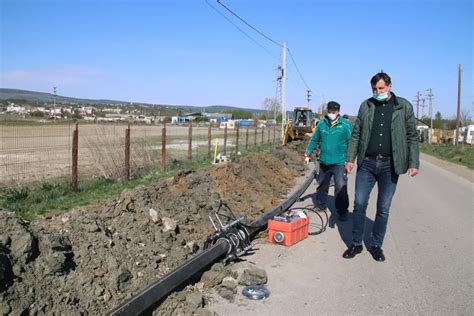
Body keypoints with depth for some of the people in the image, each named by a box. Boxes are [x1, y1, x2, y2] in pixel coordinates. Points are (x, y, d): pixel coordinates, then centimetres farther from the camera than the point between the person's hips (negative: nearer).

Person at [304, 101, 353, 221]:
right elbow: (314, 140, 12)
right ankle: (320, 205, 36)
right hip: (324, 162, 4)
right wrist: (308, 154, 10)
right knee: (322, 185, 18)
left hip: (339, 163, -4)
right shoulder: (321, 124, 4)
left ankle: (342, 212, 4)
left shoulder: (346, 125, -7)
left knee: (341, 187, -9)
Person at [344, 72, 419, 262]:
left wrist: (413, 163, -5)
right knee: (359, 204, 3)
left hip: (390, 166, -1)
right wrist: (350, 158, 2)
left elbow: (412, 136, 1)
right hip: (367, 163, 1)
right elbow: (356, 134, 8)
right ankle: (356, 244, 17)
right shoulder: (366, 106, 5)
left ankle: (376, 246, 22)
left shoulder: (404, 107, 1)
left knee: (383, 209, 7)